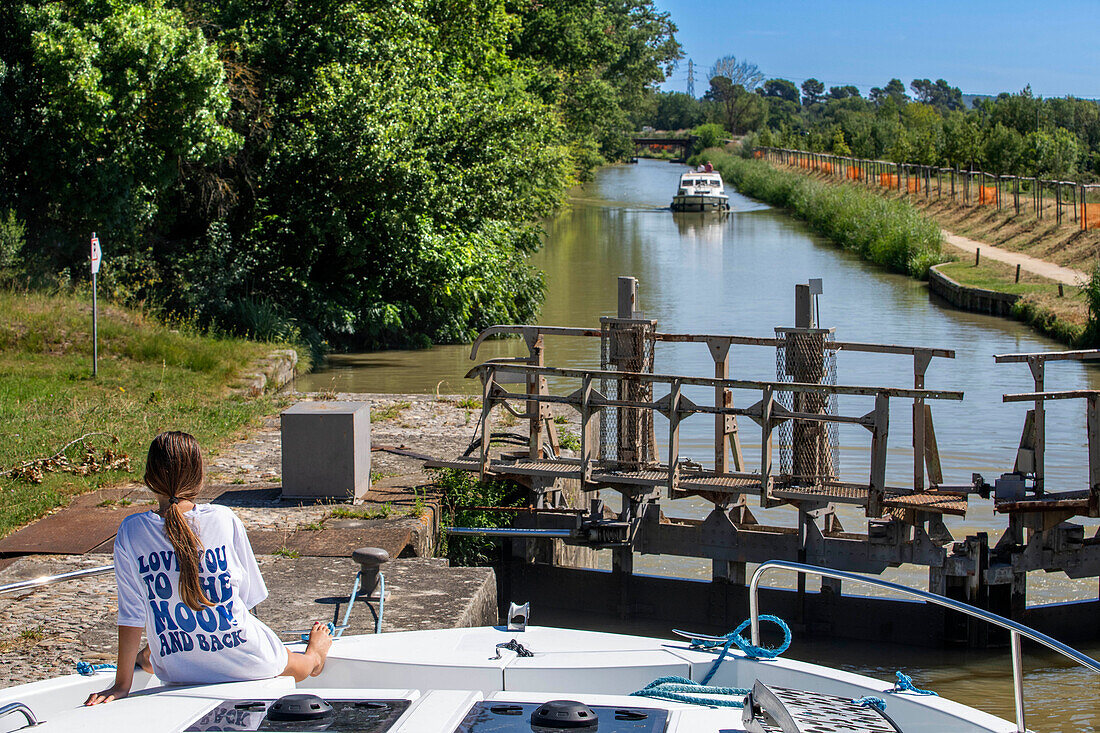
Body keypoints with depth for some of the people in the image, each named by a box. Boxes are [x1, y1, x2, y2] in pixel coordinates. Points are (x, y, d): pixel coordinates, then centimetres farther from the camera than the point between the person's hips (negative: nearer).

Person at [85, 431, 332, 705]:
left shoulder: (131, 532, -15)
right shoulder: (225, 519, -14)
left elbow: (131, 614, -10)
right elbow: (247, 594, -3)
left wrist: (122, 684, -2)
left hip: (177, 675, 1)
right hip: (245, 663, 0)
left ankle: (146, 660, 70)